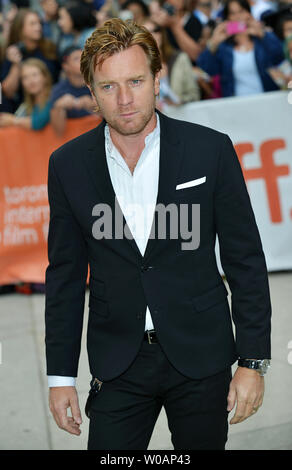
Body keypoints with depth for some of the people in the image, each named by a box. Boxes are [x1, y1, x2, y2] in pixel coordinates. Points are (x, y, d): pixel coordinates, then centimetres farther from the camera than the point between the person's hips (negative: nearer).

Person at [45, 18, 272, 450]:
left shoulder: (210, 150, -7)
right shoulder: (68, 165, -2)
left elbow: (245, 261, -3)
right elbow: (66, 276, 5)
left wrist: (253, 362, -5)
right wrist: (61, 375, 3)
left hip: (201, 357, -1)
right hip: (118, 363, 1)